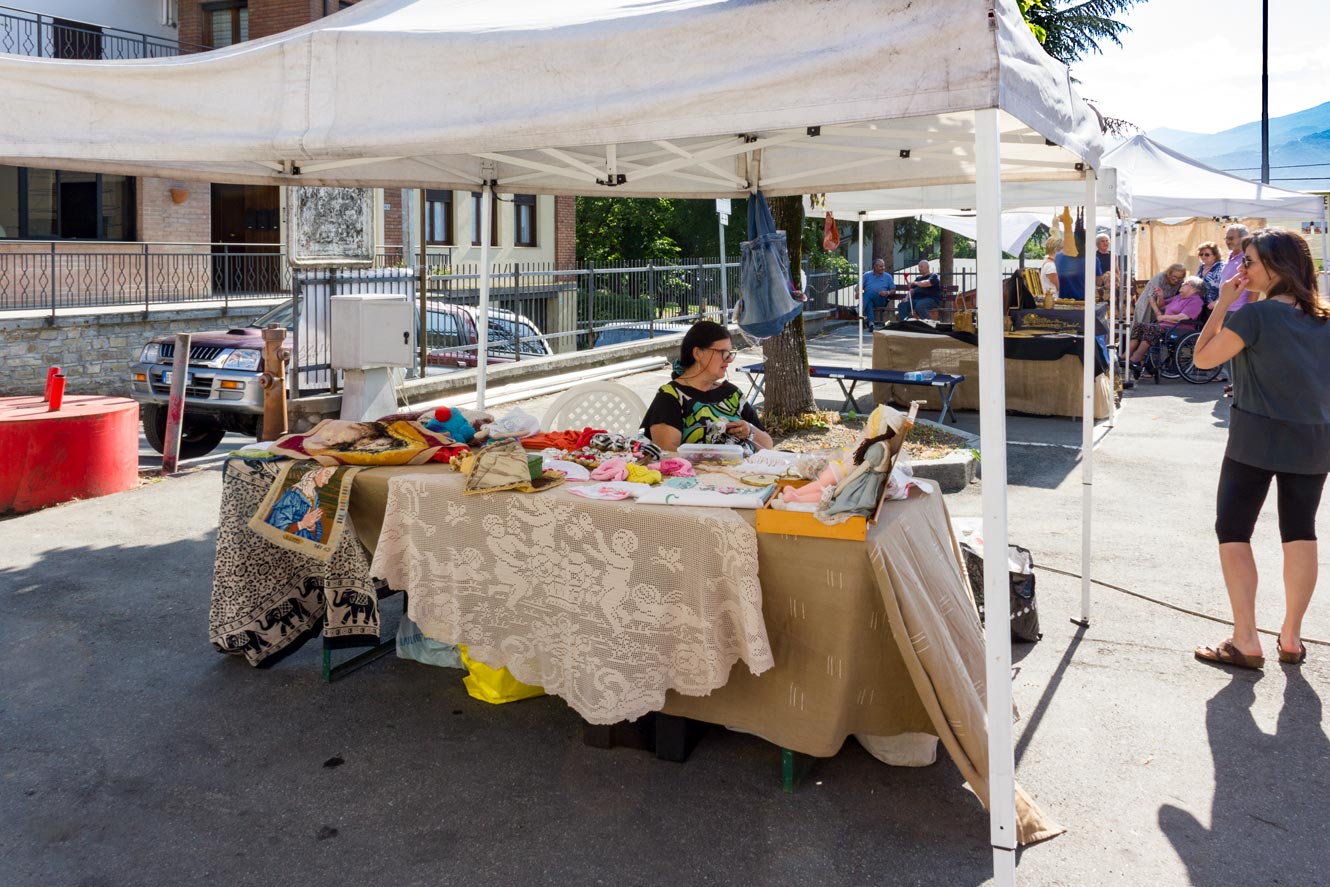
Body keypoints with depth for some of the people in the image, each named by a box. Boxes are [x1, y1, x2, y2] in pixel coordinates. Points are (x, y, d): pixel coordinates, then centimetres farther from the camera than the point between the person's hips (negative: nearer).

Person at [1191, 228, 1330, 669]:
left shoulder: (1254, 315, -14)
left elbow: (1202, 358, -7)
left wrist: (1223, 303, -3)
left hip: (1257, 438, -6)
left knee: (1232, 531, 4)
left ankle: (1246, 642, 2)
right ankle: (1291, 637, 19)